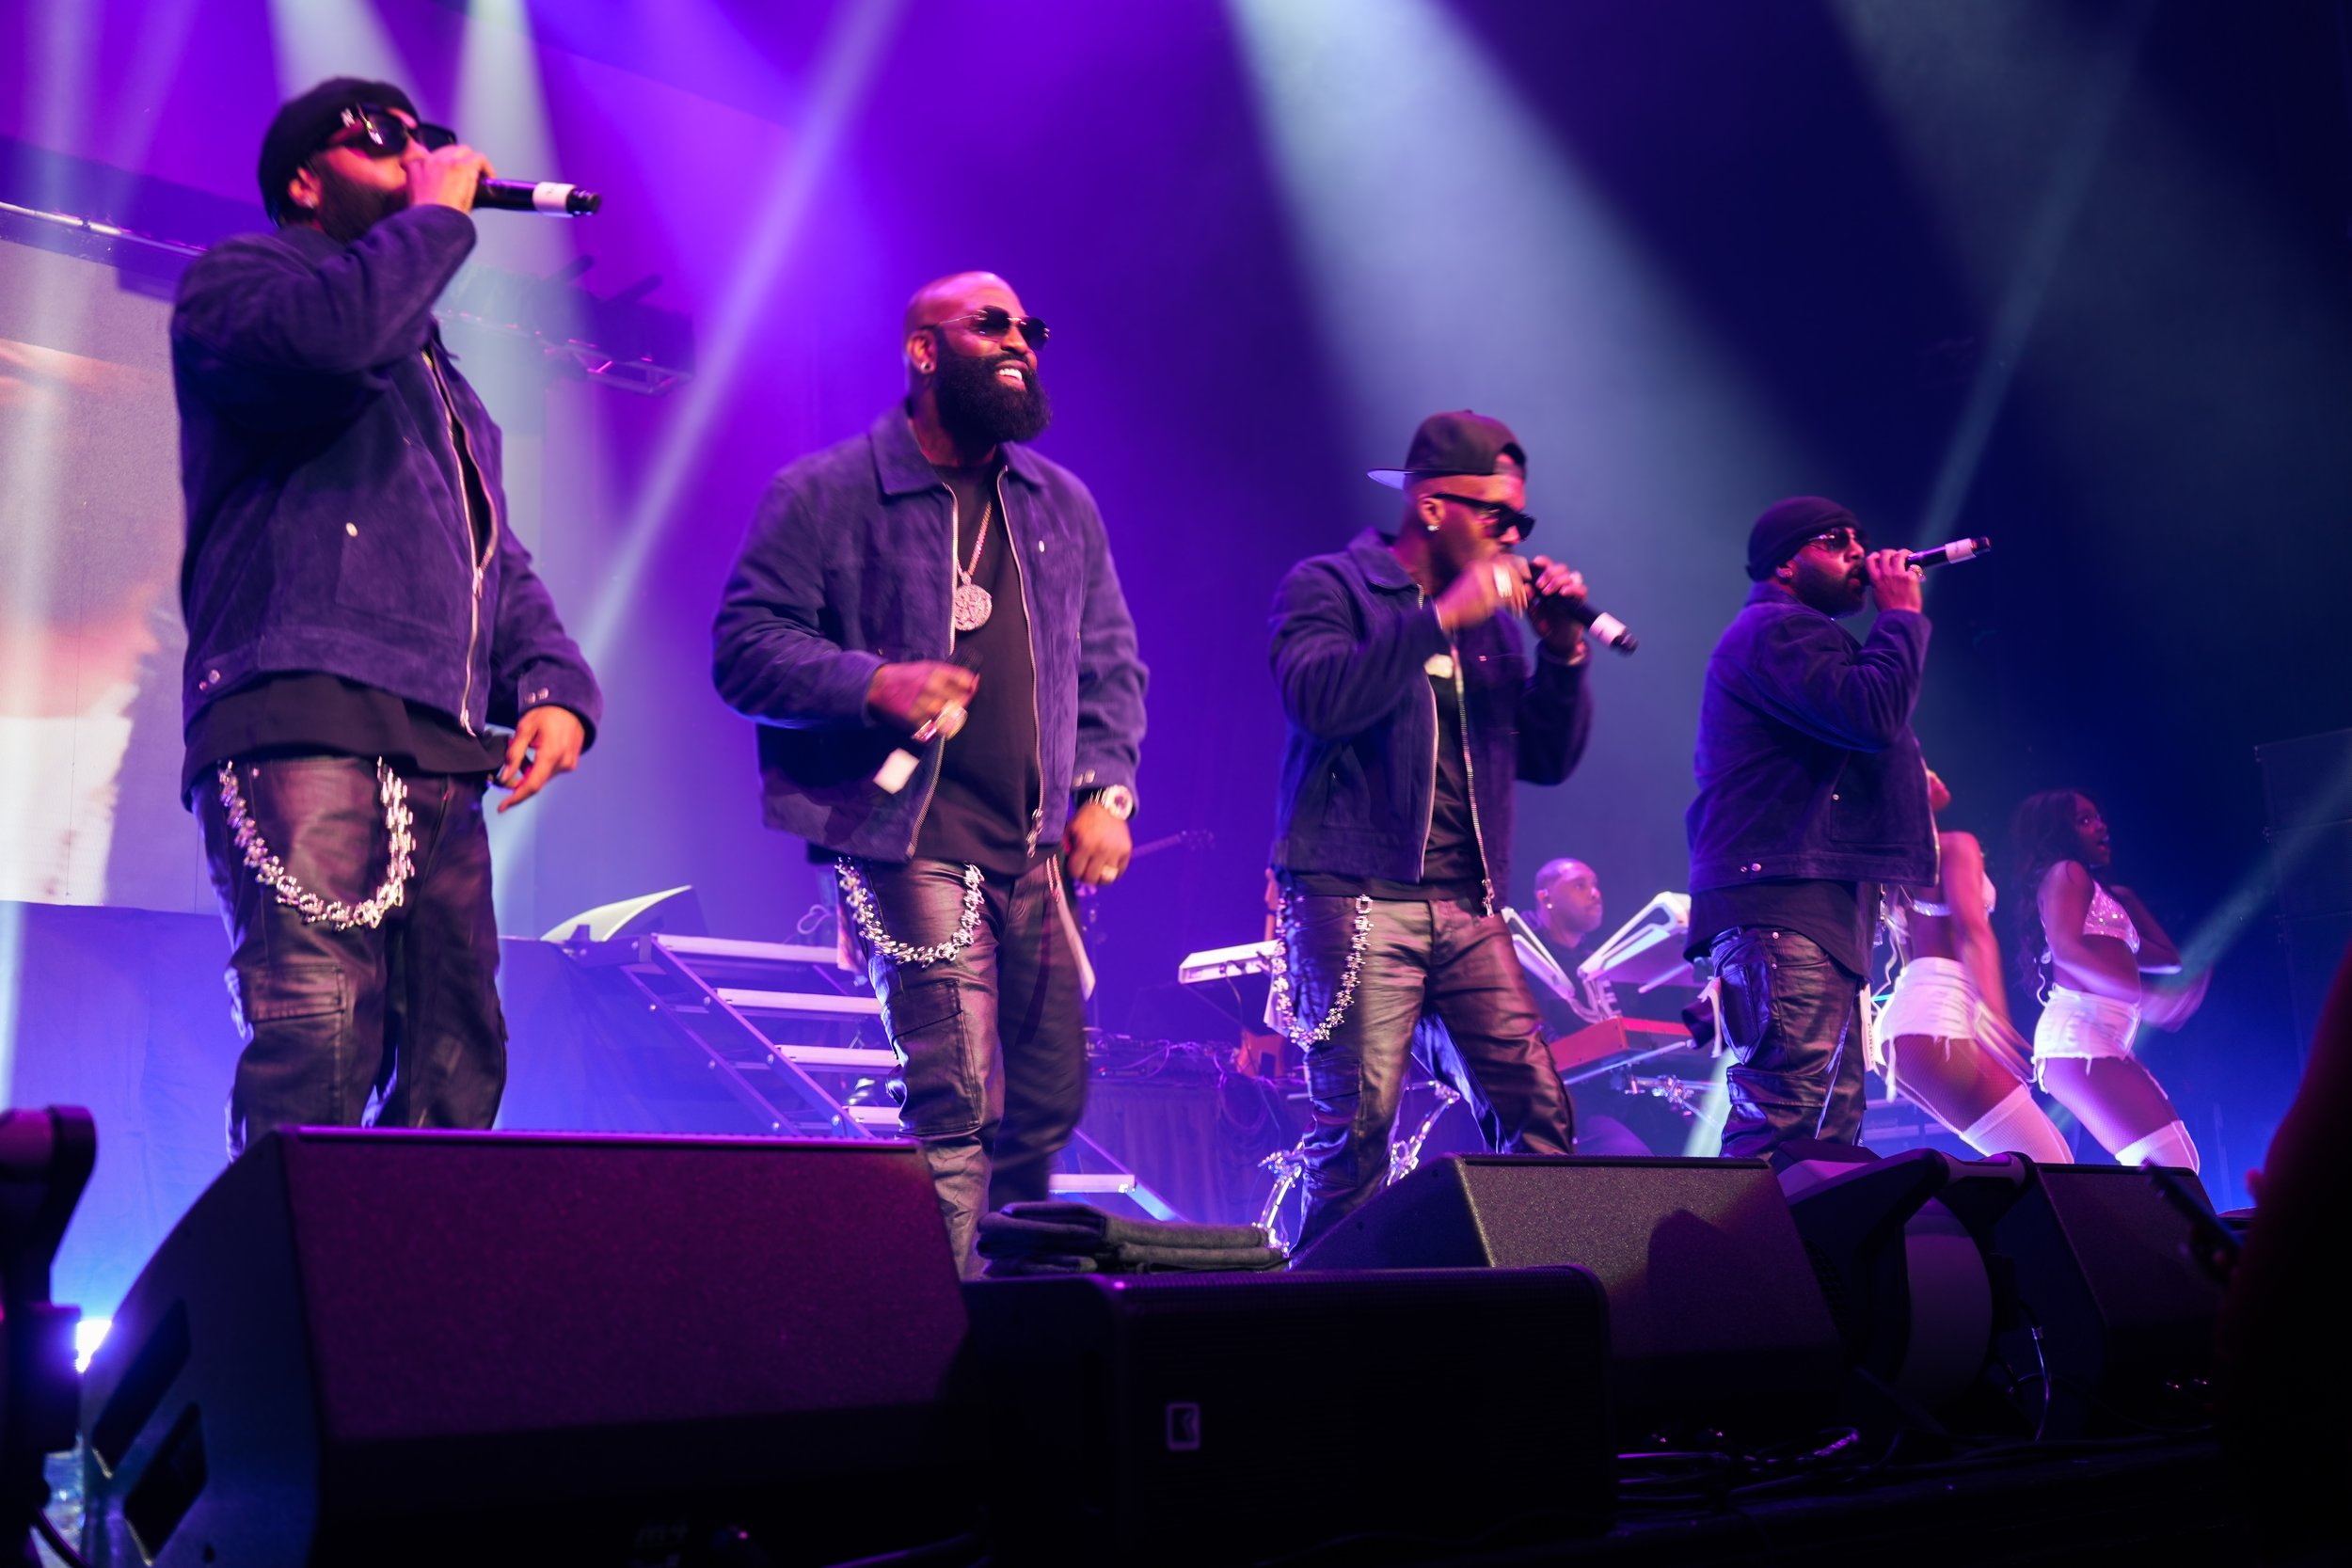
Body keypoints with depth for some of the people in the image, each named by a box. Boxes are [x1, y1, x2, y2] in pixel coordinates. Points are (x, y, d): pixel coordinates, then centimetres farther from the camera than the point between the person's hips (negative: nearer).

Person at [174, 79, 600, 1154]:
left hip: (440, 761, 8)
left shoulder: (438, 376, 33)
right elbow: (326, 336, -15)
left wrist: (554, 682, 8)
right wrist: (438, 212, 1)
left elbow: (499, 559, 28)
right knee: (317, 1050, -20)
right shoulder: (237, 278, 11)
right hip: (300, 726, -8)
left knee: (457, 1065, 2)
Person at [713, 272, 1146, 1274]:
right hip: (910, 839, -6)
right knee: (956, 1102, -13)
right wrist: (874, 683, -22)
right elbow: (744, 646, -6)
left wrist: (1106, 788, 5)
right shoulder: (825, 494, 0)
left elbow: (1109, 661, 20)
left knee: (1051, 1099, 11)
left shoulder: (1062, 504, 17)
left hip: (1035, 848, 6)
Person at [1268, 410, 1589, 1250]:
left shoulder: (1489, 616, 20)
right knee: (1358, 1122, -9)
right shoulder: (1329, 585, 2)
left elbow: (1548, 759, 18)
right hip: (1359, 895, -6)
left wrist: (1563, 651, 4)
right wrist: (1442, 618, -18)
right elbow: (1317, 698, -18)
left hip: (1467, 907, 6)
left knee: (1538, 1114, -2)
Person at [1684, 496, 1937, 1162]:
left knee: (1830, 1126, 9)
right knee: (1790, 1118, -21)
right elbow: (1872, 714, -20)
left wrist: (1904, 778, 16)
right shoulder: (1778, 628, -6)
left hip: (1814, 901, 12)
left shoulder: (1793, 632, 30)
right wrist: (1902, 613, -6)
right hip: (1783, 903, -12)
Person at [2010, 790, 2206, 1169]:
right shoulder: (2066, 873, 2)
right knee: (2170, 1165, -19)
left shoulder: (2101, 890, 30)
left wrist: (2126, 899, 28)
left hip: (2105, 1040, 10)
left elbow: (2170, 958, 28)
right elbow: (2065, 949, -18)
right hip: (2078, 1037, -10)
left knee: (2179, 1160, 8)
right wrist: (2145, 997, -28)